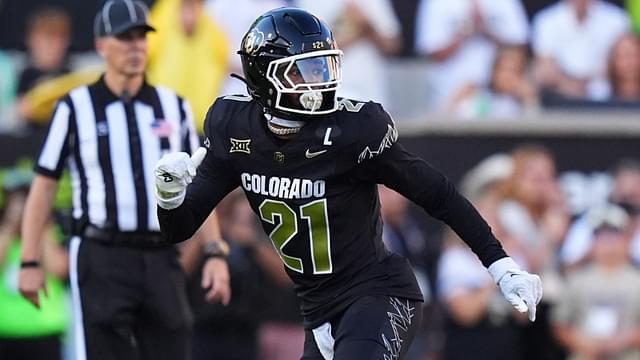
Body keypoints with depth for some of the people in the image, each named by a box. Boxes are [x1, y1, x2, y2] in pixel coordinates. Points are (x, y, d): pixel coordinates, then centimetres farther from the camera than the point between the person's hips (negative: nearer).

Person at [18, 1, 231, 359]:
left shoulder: (174, 107, 12)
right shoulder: (76, 108, 2)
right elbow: (44, 185, 3)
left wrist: (216, 252, 2)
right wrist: (31, 262, -3)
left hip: (161, 260, 4)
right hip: (101, 259, -4)